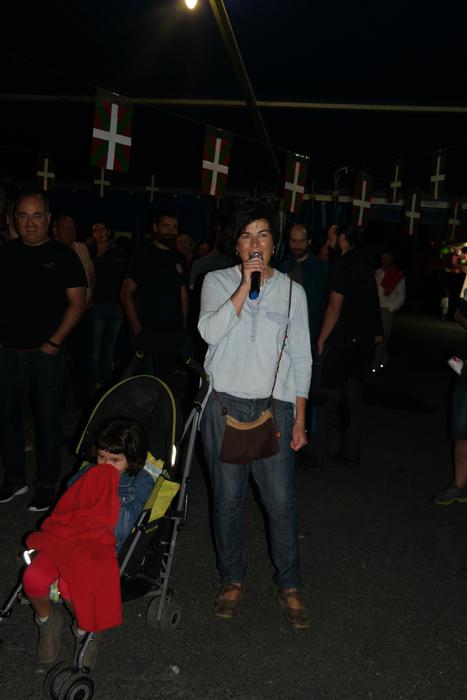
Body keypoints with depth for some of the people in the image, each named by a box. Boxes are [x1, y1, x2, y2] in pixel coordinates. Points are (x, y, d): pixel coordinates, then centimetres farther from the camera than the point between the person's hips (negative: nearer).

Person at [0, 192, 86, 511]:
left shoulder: (63, 255, -2)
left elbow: (77, 302, -5)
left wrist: (54, 342, -12)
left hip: (45, 353, -4)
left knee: (48, 420, 3)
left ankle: (47, 485, 16)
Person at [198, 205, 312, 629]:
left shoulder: (292, 290, 8)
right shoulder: (217, 281, 5)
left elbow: (301, 358, 9)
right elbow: (210, 332, -13)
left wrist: (300, 419, 6)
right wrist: (245, 285, -17)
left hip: (274, 407, 0)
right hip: (225, 404, 0)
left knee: (281, 501, -1)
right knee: (228, 499, 7)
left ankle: (289, 586, 17)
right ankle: (233, 580, 25)